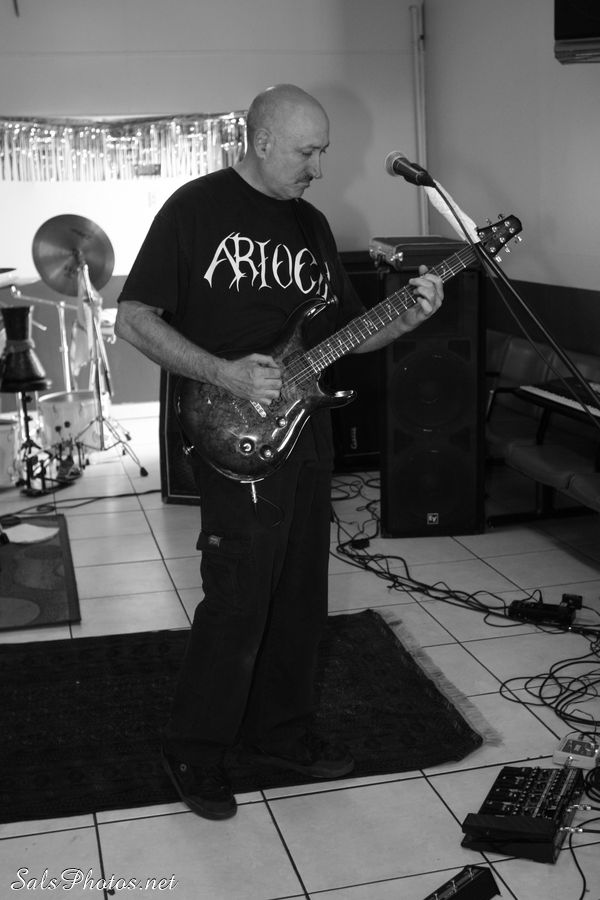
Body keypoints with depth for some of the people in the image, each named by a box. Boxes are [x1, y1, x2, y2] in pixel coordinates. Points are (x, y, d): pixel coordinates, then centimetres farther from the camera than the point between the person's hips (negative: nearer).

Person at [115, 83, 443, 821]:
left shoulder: (310, 223, 15)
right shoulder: (196, 208, -6)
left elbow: (343, 332, 18)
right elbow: (132, 319, -9)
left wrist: (408, 317, -1)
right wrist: (225, 375, -20)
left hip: (307, 435, 7)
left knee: (300, 596, 13)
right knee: (237, 602, -6)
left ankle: (278, 730, 32)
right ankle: (194, 751, 15)